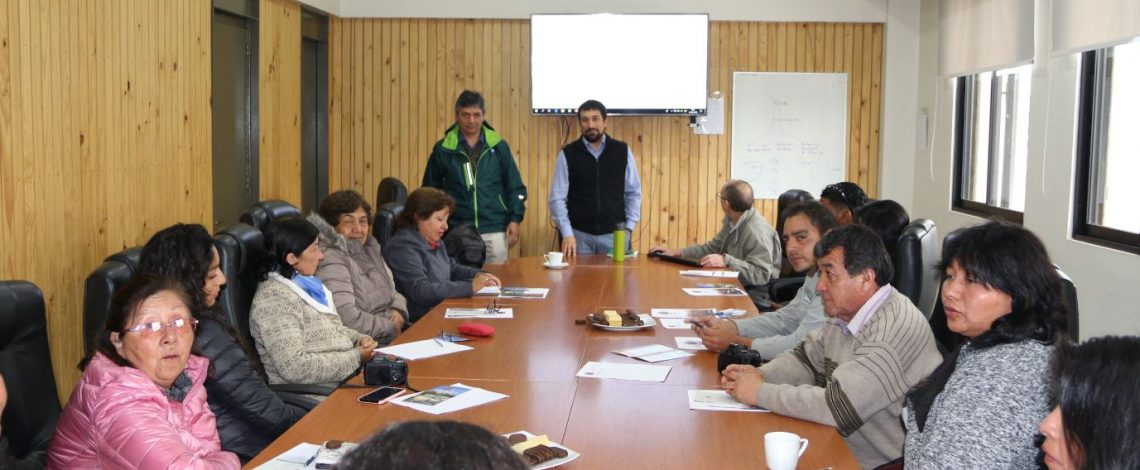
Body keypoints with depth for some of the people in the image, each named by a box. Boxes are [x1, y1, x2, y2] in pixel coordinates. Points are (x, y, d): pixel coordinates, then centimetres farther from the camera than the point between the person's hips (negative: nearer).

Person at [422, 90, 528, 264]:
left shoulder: (499, 146, 4)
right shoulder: (443, 149, 2)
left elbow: (515, 187, 8)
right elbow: (431, 189, 10)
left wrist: (515, 219, 0)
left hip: (494, 231, 1)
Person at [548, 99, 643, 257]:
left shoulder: (622, 151, 3)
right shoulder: (567, 155, 0)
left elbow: (633, 192, 9)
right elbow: (557, 198, -2)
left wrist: (629, 227, 1)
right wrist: (567, 234, -10)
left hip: (615, 233, 1)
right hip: (579, 234, -1)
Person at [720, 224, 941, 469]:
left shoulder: (896, 328, -24)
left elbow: (838, 406, -27)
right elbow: (806, 359, 15)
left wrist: (760, 393, -17)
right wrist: (760, 375, -5)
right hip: (841, 450, 7)